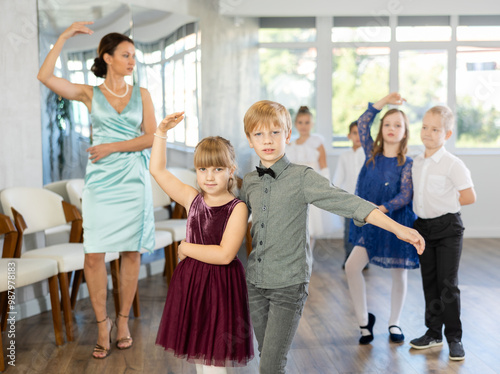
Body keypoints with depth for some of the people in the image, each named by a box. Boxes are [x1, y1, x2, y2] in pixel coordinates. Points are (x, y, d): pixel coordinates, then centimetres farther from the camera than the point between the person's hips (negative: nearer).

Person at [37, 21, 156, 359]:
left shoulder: (141, 94, 7)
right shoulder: (90, 94, 4)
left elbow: (152, 137, -1)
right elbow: (45, 76, -9)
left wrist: (112, 147, -9)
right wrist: (65, 36, -8)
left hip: (134, 180, 1)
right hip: (100, 182, -1)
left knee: (131, 252, 4)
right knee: (94, 254, -4)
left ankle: (123, 321, 18)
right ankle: (102, 325, 10)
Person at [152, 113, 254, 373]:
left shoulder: (237, 208, -13)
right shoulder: (193, 199, 3)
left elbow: (224, 255, -21)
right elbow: (157, 169, 8)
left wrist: (185, 248, -11)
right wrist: (161, 132, 4)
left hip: (219, 285, -5)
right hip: (189, 282, 6)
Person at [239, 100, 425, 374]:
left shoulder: (302, 177, -10)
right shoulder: (248, 182, 6)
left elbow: (346, 202, -20)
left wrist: (397, 228, -30)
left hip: (289, 284, -5)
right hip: (255, 282, 5)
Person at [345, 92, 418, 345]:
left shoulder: (407, 164, -7)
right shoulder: (372, 154, 3)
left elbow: (405, 196, -15)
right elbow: (362, 124, -2)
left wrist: (381, 209, -29)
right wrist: (384, 101, -7)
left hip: (397, 222, -3)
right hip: (371, 223, 3)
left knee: (399, 275, 8)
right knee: (352, 267, -10)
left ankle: (394, 323, 28)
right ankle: (364, 321, 5)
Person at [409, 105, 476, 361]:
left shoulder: (453, 164, -13)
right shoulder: (416, 162, 7)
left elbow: (469, 197, -12)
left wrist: (446, 203, -7)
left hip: (448, 227, -6)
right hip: (423, 226, 6)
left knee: (448, 284, -3)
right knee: (429, 282, 13)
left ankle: (454, 338, 9)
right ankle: (433, 333, 24)